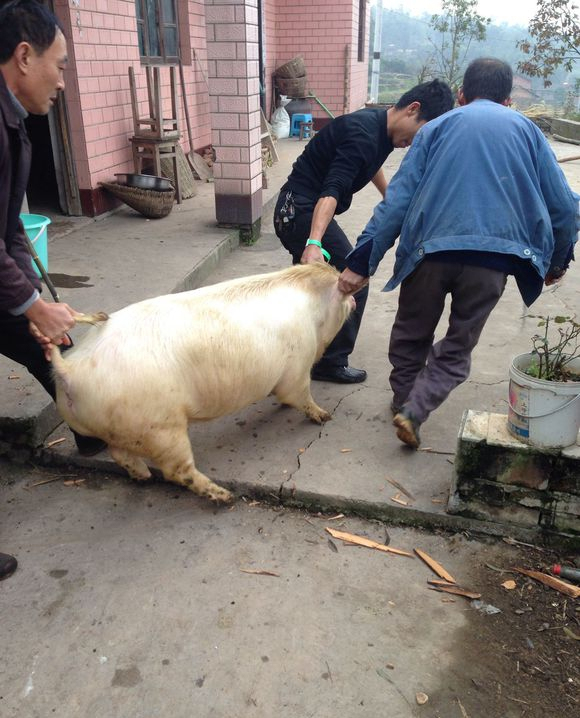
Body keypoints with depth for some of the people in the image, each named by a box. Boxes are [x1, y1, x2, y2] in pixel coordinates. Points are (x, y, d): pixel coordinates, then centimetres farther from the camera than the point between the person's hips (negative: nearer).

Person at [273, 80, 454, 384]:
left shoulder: (379, 125, 7)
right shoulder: (363, 134, -23)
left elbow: (371, 164, 31)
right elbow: (331, 191, -36)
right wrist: (313, 243, -48)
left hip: (294, 211, 10)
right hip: (303, 211, -10)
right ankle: (330, 363, 7)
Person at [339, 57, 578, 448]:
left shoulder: (436, 128, 13)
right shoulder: (527, 129, 16)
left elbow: (397, 200, 3)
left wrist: (361, 262, 3)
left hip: (430, 248, 0)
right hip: (494, 255, 0)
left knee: (412, 334, 22)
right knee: (458, 346, 15)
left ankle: (403, 399, 36)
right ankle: (415, 411, -1)